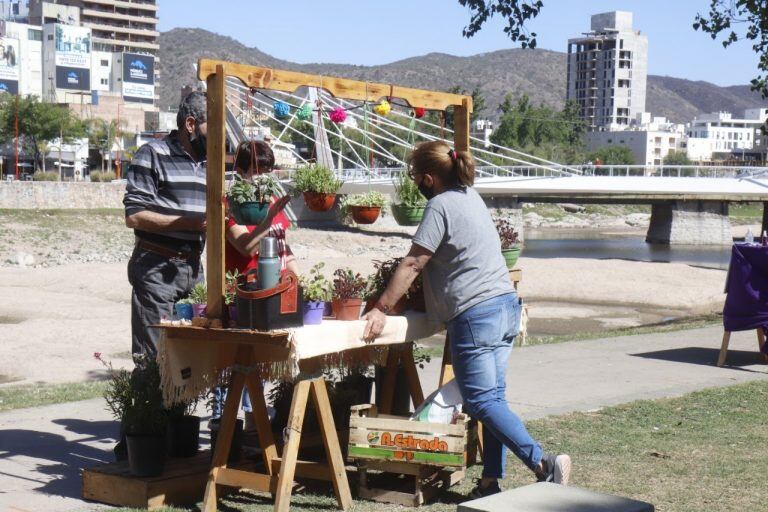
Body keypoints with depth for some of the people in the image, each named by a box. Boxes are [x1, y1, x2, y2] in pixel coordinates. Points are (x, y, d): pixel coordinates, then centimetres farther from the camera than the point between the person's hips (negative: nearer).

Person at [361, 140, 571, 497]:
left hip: (476, 313, -9)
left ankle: (544, 465, -15)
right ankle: (490, 483, 9)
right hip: (506, 306, 9)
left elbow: (413, 264, -12)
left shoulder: (441, 205, -11)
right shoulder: (471, 196, 17)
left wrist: (381, 309, -8)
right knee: (493, 398, 8)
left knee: (481, 402, -7)